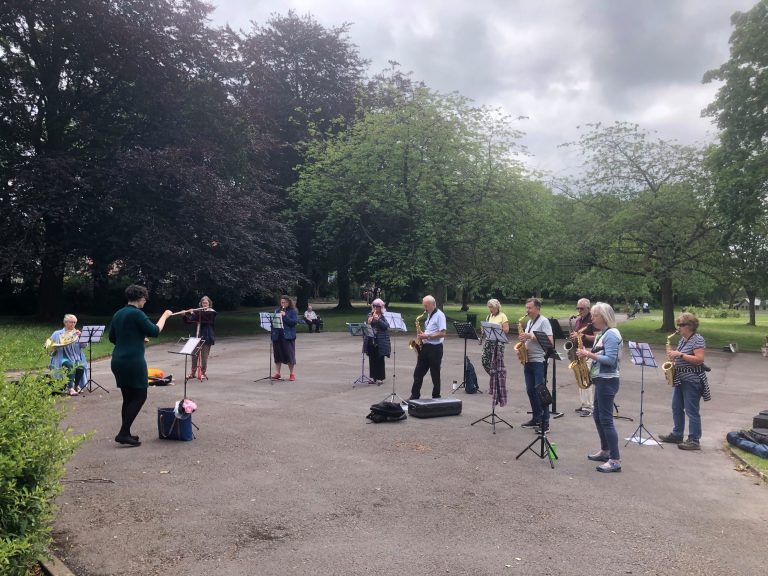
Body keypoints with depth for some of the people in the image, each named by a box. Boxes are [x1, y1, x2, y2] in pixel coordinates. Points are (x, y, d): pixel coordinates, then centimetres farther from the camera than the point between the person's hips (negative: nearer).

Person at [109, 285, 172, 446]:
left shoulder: (118, 314, 14)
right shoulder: (137, 313, -12)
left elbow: (112, 338, 20)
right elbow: (154, 331, -13)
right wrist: (165, 316, 0)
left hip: (118, 361, 9)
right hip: (133, 361, -8)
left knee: (128, 397, 15)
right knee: (140, 396, 0)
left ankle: (125, 433, 17)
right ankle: (123, 434, -3)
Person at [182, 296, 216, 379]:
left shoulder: (212, 312, -2)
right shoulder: (199, 312, 13)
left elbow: (205, 315, -22)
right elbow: (190, 321, 9)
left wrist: (194, 312, -23)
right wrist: (185, 315, -8)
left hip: (207, 336, -5)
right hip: (198, 336, 5)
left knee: (204, 355, -3)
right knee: (194, 354, 4)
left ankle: (203, 373, 7)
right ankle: (193, 373, 14)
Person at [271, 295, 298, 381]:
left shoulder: (293, 311, -1)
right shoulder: (277, 311, 12)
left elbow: (295, 322, -12)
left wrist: (284, 316, -19)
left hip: (288, 336, -4)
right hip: (277, 336, 4)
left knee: (289, 354, -2)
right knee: (277, 355, 8)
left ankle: (292, 374, 10)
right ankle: (277, 373, 17)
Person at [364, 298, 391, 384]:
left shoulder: (384, 316, -3)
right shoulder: (370, 314, 11)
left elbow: (386, 326, -14)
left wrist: (378, 320, -24)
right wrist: (368, 322, -11)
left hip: (380, 341, -4)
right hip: (371, 340, 5)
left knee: (380, 360, 0)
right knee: (372, 359, 9)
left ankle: (380, 378, 7)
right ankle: (373, 376, 18)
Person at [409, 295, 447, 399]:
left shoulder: (439, 315, -12)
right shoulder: (429, 315, 15)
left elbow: (442, 333, -19)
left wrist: (427, 336, -20)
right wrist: (422, 335, 4)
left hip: (435, 348, -9)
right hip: (425, 347, 9)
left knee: (435, 374, 2)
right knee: (418, 372, 8)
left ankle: (436, 397, 12)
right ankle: (414, 396, 14)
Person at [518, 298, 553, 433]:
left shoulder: (544, 321, -8)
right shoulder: (529, 322, 16)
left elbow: (550, 341, -17)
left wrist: (530, 336, -21)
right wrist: (523, 340, 2)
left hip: (539, 361, -8)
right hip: (528, 360, 8)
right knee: (530, 390, 11)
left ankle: (545, 422, -1)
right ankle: (536, 418, 21)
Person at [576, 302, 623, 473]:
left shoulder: (611, 334, -16)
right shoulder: (603, 333, 14)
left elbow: (610, 360, -24)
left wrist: (588, 354, -21)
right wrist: (587, 353, 4)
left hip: (607, 381, -11)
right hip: (601, 380, 11)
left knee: (606, 419, -10)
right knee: (597, 416, 18)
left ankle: (615, 461, -7)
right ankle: (605, 451, 30)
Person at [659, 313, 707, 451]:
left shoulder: (698, 339, -13)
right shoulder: (683, 339, 14)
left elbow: (699, 359, -22)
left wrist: (679, 355, -23)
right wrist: (673, 356, 3)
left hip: (692, 380, -9)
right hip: (680, 378, 9)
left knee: (691, 411, -4)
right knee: (676, 408, 15)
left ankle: (694, 441, 2)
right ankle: (676, 435, 26)